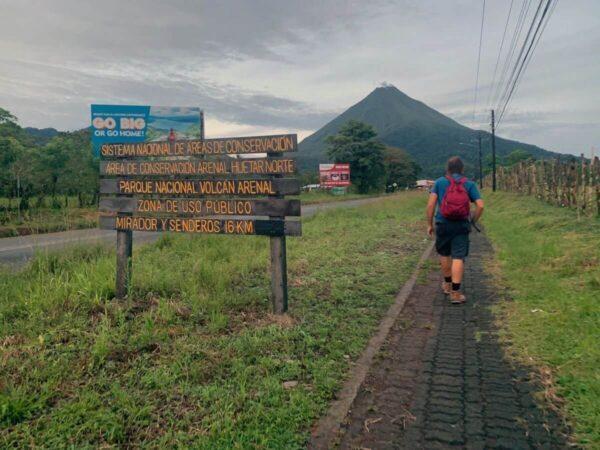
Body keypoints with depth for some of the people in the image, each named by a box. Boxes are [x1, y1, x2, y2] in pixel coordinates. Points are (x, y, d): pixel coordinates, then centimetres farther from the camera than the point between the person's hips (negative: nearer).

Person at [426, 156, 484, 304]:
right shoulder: (469, 184, 4)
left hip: (442, 224, 1)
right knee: (458, 258, -2)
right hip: (461, 225, -1)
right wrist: (472, 221, 9)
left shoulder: (439, 182, 3)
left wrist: (430, 224, 3)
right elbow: (480, 205, -4)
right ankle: (455, 293, -5)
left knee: (444, 254, 19)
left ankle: (447, 284, 35)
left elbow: (431, 205, -4)